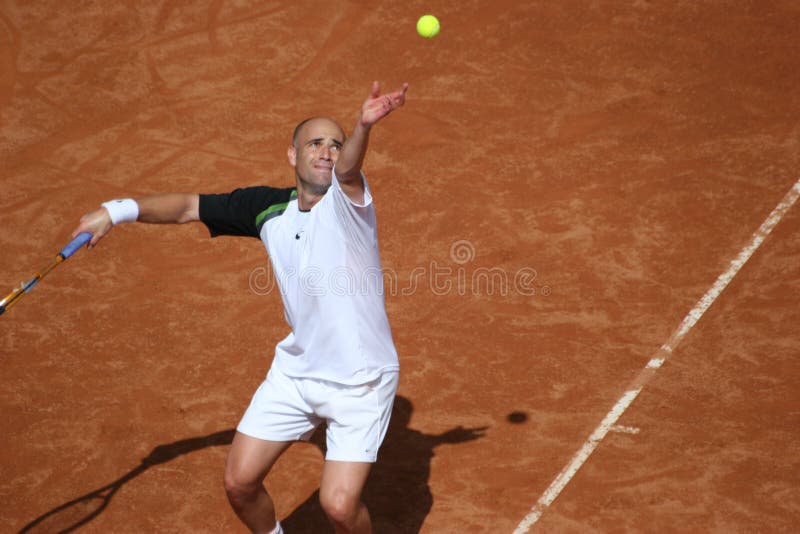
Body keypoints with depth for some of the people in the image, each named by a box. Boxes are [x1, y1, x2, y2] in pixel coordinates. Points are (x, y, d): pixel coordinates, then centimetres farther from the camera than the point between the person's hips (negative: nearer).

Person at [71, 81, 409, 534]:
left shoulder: (346, 199, -15)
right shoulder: (267, 208, 0)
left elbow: (349, 165, -39)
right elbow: (189, 206, 11)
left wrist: (364, 125, -60)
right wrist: (116, 211, 4)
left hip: (361, 381, -5)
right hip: (297, 371, 5)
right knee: (240, 482, 7)